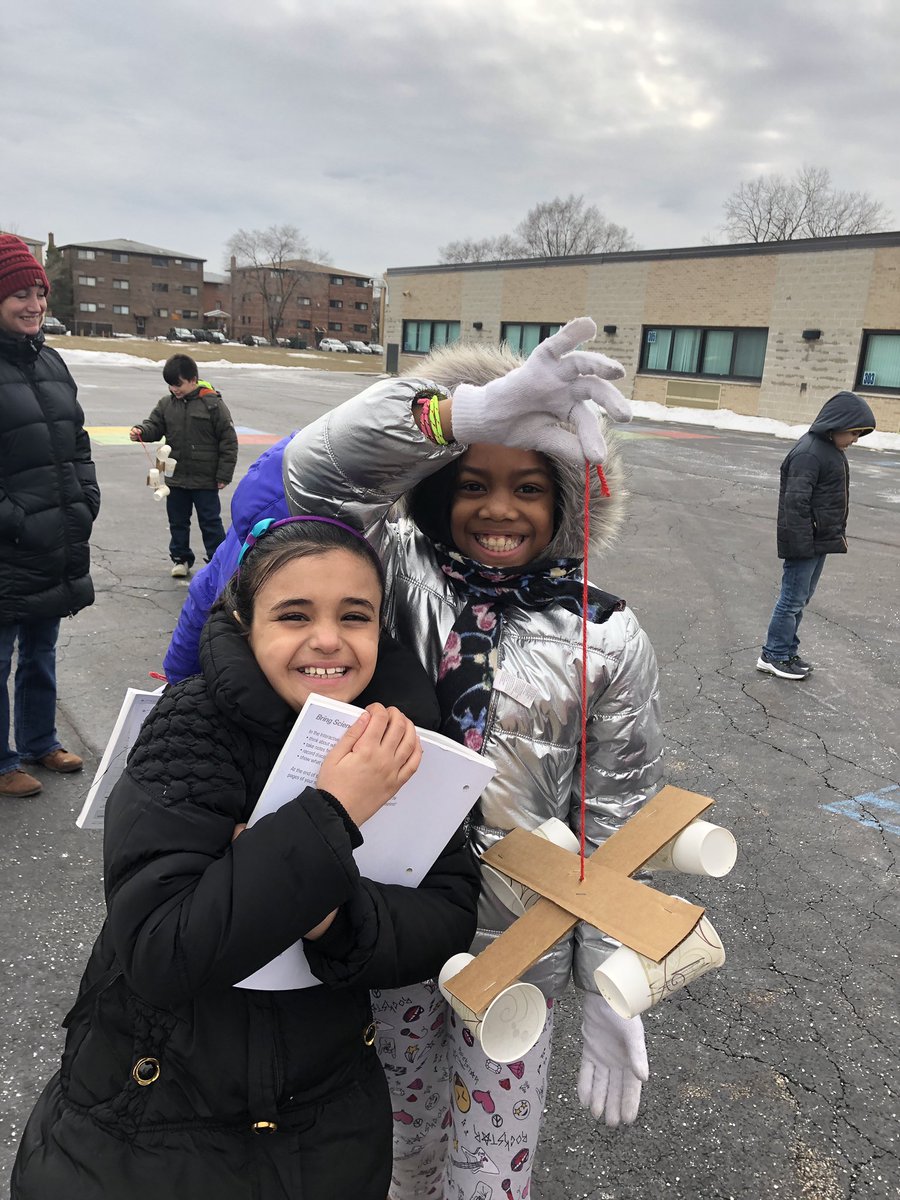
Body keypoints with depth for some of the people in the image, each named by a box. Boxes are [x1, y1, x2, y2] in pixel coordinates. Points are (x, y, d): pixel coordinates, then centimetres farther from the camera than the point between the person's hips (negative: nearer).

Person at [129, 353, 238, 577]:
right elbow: (155, 425, 8)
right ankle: (181, 558, 30)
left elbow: (229, 440, -9)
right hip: (175, 477, 5)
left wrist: (224, 475, -10)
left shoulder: (213, 403, -10)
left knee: (210, 521, 5)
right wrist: (141, 431, -17)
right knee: (177, 521, 15)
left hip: (205, 479, -5)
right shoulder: (167, 403, 2)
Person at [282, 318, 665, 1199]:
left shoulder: (608, 643, -10)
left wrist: (614, 996, -6)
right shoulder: (406, 578, -9)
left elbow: (614, 831, -6)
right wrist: (472, 410, -40)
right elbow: (317, 471, -26)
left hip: (518, 950, -1)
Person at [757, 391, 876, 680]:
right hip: (806, 543, -10)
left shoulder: (831, 448, 11)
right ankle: (774, 656, 9)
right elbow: (796, 503, -24)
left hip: (821, 540, 10)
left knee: (801, 599, 16)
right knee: (793, 600, -1)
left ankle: (787, 651, 26)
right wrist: (801, 545, -24)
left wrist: (835, 535, 22)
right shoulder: (809, 453, -20)